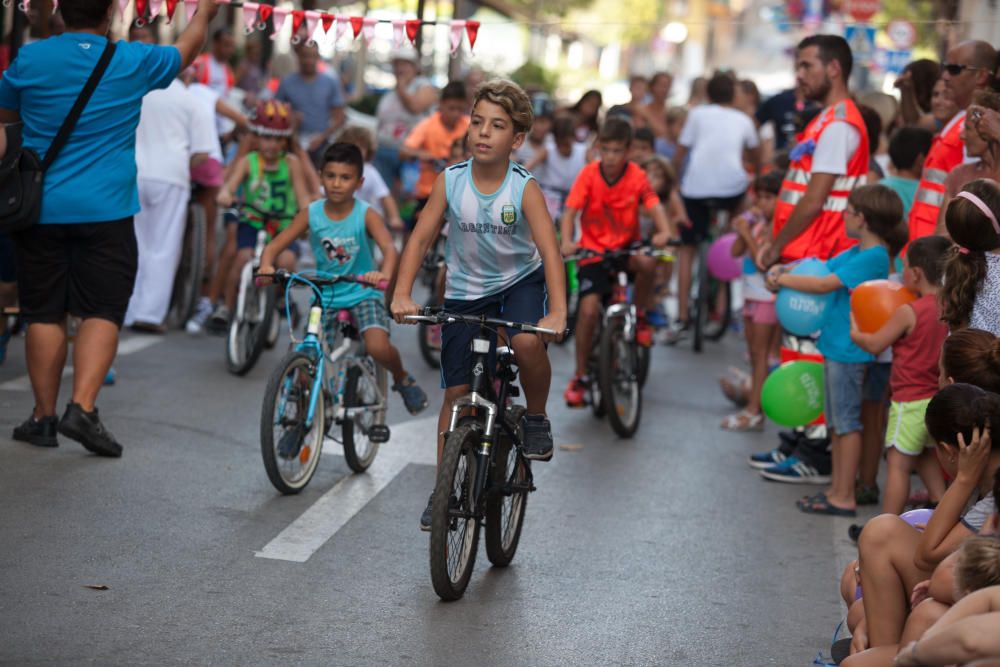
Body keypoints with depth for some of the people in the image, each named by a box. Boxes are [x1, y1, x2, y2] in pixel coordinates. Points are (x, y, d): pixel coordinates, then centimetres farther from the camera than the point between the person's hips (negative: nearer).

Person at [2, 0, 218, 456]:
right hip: (105, 212, -1)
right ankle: (82, 409, -13)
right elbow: (184, 52, 19)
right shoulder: (134, 62, -2)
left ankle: (44, 417, 13)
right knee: (102, 313, 1)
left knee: (44, 315, 8)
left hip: (41, 209, 2)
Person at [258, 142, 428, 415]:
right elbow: (275, 246, -9)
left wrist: (384, 274, -51)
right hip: (324, 295, 3)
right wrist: (266, 267, -32)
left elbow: (389, 247, -28)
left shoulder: (366, 215, -12)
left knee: (378, 348, -26)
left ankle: (403, 380, 7)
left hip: (362, 294, -3)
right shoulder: (311, 214, -5)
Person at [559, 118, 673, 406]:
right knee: (589, 308, -17)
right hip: (593, 251, -1)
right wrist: (567, 241, -33)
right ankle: (580, 376, 1)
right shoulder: (589, 174, -11)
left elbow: (654, 206, -14)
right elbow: (570, 211, -15)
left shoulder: (637, 176, -8)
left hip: (626, 246, 1)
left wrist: (664, 232, -35)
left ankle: (640, 316, -5)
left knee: (647, 262, -34)